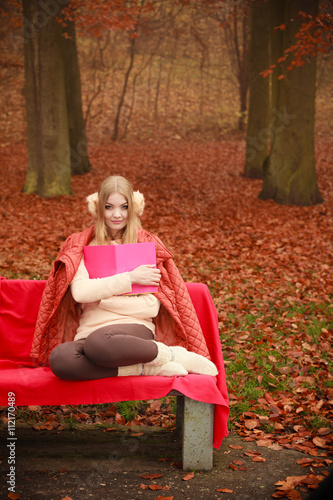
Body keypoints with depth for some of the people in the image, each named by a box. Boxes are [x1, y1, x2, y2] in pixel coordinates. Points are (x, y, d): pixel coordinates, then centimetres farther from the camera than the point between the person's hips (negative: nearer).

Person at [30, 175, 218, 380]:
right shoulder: (82, 246, 13)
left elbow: (152, 307, 1)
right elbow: (80, 292, -5)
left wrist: (101, 298, -4)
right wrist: (130, 278, -6)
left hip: (136, 328, -2)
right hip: (90, 331, 2)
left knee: (98, 342, -40)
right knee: (59, 358, -35)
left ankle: (171, 355, -18)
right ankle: (145, 369, -23)